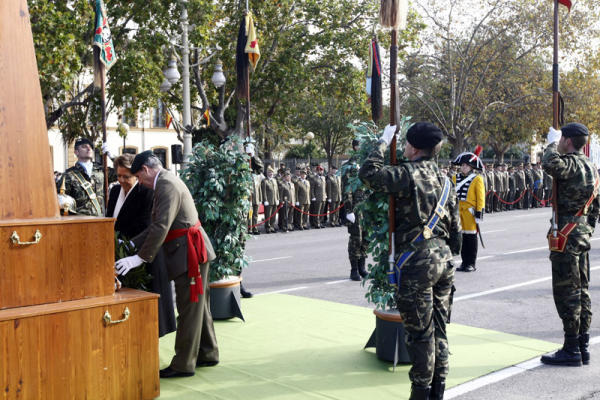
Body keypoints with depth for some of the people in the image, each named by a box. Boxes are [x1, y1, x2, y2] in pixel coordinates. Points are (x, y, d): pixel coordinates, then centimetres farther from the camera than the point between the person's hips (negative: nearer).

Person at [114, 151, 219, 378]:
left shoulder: (167, 185, -16)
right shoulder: (167, 182, 16)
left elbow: (161, 227, -24)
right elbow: (157, 224, 21)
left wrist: (140, 258, -21)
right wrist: (132, 244, 18)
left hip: (190, 252, -10)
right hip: (192, 251, 10)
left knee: (189, 308, -3)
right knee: (197, 306, 17)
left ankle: (183, 365, 4)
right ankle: (208, 354, 28)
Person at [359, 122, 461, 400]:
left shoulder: (410, 173, -11)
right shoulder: (444, 180, 13)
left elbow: (368, 174, -13)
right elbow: (455, 228, 16)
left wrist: (383, 143, 0)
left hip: (417, 263, -8)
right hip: (443, 260, 8)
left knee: (419, 333, 0)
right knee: (439, 329, 14)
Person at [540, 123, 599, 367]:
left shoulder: (572, 163, -15)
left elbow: (550, 165, -38)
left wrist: (552, 143, -19)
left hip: (567, 236, -10)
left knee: (566, 293, -4)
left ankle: (571, 350, 1)